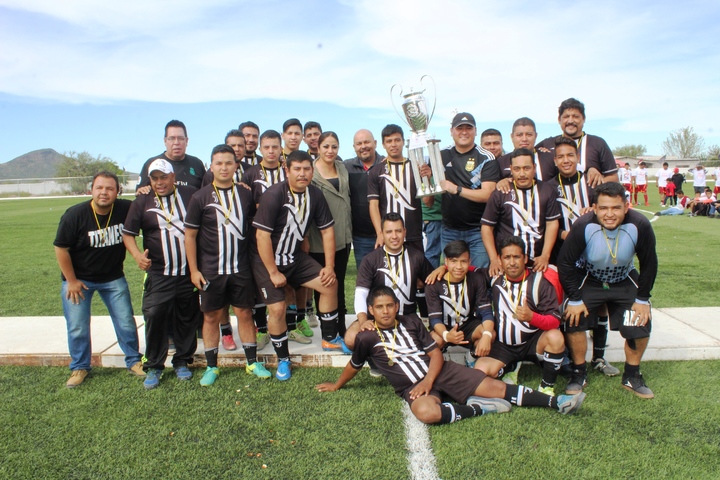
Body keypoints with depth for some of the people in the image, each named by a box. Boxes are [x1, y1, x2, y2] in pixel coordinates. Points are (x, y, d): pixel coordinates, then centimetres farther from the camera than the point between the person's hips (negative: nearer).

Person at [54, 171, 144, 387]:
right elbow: (61, 249, -11)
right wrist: (71, 281, -8)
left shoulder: (126, 209, -16)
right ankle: (80, 368, 25)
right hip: (79, 278, -1)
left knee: (126, 323, 7)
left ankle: (133, 361, 24)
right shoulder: (75, 214, -19)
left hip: (113, 278, 2)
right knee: (77, 328, 5)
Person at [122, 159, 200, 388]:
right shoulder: (142, 203, 3)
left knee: (188, 318, 9)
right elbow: (128, 234, 6)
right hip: (158, 275, 0)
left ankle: (182, 362, 25)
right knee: (154, 317, -7)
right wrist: (137, 254, -13)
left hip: (189, 272, 1)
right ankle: (153, 367, 10)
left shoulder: (190, 195, 2)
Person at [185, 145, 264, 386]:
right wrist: (193, 270, -6)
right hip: (210, 271, -1)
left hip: (241, 268, 2)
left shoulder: (246, 194, 3)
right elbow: (190, 235, -2)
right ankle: (211, 367, 21)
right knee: (211, 317, 8)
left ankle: (253, 362, 21)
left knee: (245, 314, 8)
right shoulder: (200, 197, -4)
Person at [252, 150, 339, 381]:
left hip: (295, 257, 5)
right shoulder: (274, 195, -22)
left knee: (330, 284, -5)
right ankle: (283, 360, 11)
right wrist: (274, 273, -20)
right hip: (268, 260, -5)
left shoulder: (315, 195, -6)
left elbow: (327, 231, 0)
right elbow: (262, 235, -23)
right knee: (277, 309, -11)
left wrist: (329, 267, -4)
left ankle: (330, 337, 14)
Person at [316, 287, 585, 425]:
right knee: (426, 412, -39)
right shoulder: (367, 338, -2)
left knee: (493, 386, -10)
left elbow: (436, 354, 5)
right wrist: (337, 386, 27)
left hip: (440, 371, 3)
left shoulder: (411, 322, 6)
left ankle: (557, 403, -7)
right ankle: (480, 408, -19)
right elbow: (354, 365, 16)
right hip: (410, 386, -3)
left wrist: (429, 380, -13)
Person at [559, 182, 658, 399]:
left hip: (625, 282, 2)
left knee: (641, 325, -9)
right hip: (588, 280, -1)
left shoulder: (640, 226, -26)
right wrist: (575, 298, -16)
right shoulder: (583, 226, -30)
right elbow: (565, 263, -18)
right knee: (574, 321, -17)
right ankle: (579, 373, 7)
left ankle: (632, 376, 17)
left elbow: (649, 264, -9)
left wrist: (642, 299, -7)